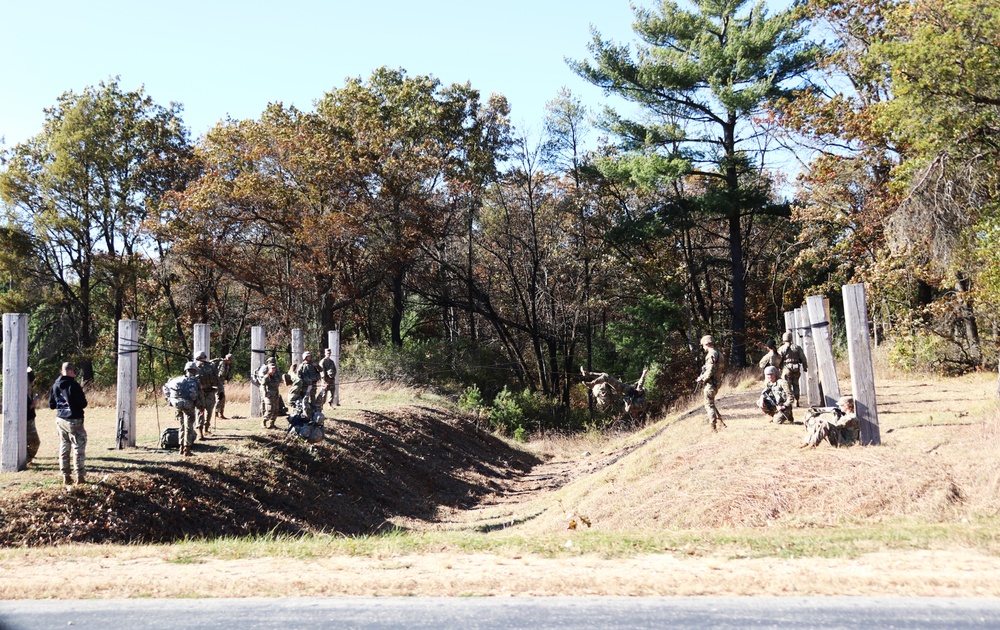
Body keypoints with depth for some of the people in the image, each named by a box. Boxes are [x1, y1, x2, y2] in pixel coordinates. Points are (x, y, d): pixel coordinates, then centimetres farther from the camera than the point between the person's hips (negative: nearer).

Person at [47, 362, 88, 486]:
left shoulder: (55, 385, 4)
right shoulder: (73, 385, -16)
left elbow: (51, 405, 11)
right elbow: (83, 404, -16)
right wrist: (83, 399, 4)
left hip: (60, 420, 6)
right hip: (74, 420, -6)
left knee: (64, 448, 12)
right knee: (79, 448, 1)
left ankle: (65, 476, 14)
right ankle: (79, 476, 0)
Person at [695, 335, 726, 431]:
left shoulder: (711, 355, -18)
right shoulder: (719, 354, 13)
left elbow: (709, 372, -24)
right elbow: (723, 370, 19)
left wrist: (701, 379, -11)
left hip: (710, 383, -9)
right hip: (716, 382, 9)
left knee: (709, 405, -2)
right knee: (711, 404, 19)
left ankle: (713, 428, -1)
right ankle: (721, 423, 18)